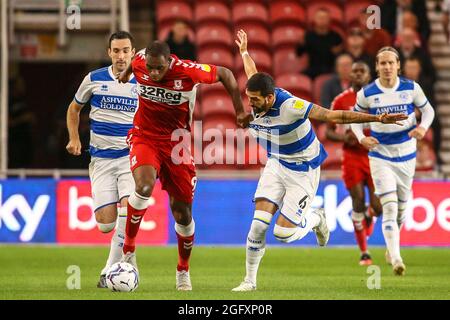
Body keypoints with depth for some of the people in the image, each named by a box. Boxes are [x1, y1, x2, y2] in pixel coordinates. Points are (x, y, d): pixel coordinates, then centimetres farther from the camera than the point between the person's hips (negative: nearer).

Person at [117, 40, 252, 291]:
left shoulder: (188, 72, -22)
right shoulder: (139, 63, -15)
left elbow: (225, 74, -6)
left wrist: (240, 112, -4)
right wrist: (126, 73, 29)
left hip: (177, 144, 0)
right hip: (145, 138, 0)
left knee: (183, 214, 4)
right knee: (144, 186, -31)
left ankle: (183, 271, 28)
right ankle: (129, 250, -13)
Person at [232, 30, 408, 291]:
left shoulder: (291, 106, -31)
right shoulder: (256, 101, -11)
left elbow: (335, 116, -27)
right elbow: (253, 75, 15)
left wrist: (377, 119, -30)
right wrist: (244, 52, 33)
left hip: (302, 172, -6)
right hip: (276, 165, 6)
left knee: (283, 232, -10)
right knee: (259, 222, -10)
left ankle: (315, 219, 25)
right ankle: (250, 280, 3)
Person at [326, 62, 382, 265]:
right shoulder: (341, 100, 1)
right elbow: (329, 132, 5)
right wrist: (345, 138, -14)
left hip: (375, 158, 1)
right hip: (352, 158, -1)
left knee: (377, 208, -7)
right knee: (358, 201, -7)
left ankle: (368, 216, 34)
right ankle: (364, 253, 5)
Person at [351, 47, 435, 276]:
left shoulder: (411, 88, -6)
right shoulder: (366, 93, -7)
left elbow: (428, 110, 8)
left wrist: (423, 127, -13)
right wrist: (361, 137, -11)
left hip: (406, 155, 2)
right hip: (380, 156, -2)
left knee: (401, 208, 14)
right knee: (389, 206, -17)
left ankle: (391, 248, 40)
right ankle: (396, 259, -20)